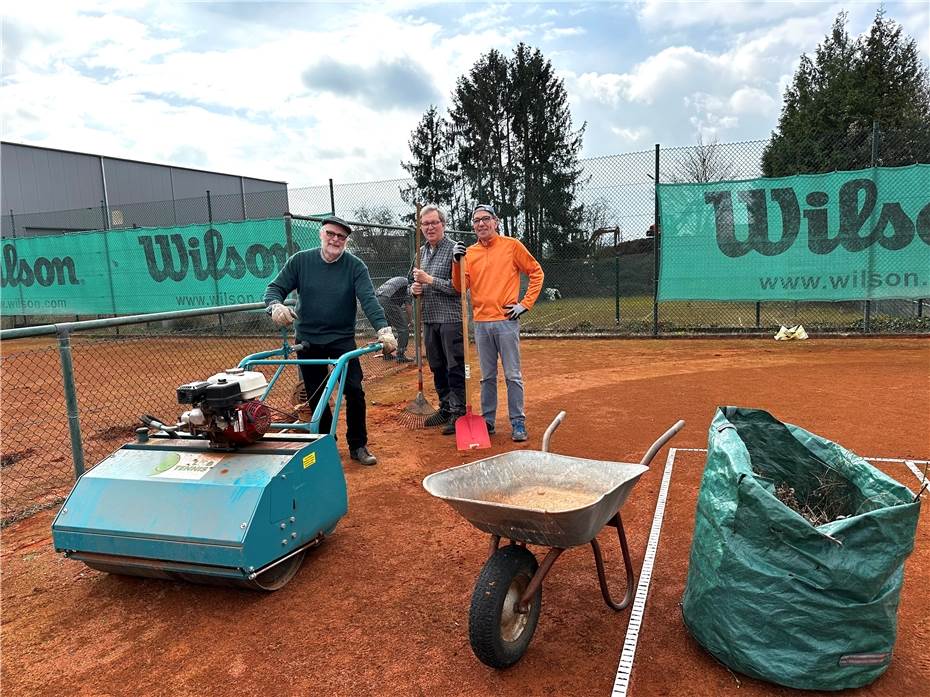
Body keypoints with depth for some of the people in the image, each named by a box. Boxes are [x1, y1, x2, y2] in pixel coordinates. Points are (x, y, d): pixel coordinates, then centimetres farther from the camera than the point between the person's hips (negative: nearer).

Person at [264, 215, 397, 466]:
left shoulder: (355, 266, -8)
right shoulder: (300, 261, -2)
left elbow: (369, 300, -19)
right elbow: (275, 288, -1)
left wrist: (383, 330, -34)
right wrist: (276, 305, -25)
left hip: (343, 339, -1)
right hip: (308, 341, 2)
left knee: (355, 392, -5)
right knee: (315, 396, 9)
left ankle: (358, 446, 10)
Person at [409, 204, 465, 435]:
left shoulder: (454, 249, -8)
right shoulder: (421, 252, 15)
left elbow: (458, 286, -16)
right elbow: (413, 281, 24)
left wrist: (429, 280, -16)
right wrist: (414, 289, 1)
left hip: (451, 319, -7)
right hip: (429, 319, 8)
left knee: (455, 368, -3)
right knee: (437, 368, 15)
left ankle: (458, 413, 4)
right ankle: (445, 409, 27)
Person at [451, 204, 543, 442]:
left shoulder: (512, 245, 0)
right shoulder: (469, 253, 10)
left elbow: (536, 272, 5)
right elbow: (460, 288, 3)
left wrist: (525, 304, -2)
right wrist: (457, 262, -11)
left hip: (506, 321, -4)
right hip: (481, 323, 4)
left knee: (513, 376, 0)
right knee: (487, 377, 12)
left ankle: (518, 423, 8)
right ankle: (488, 420, 22)